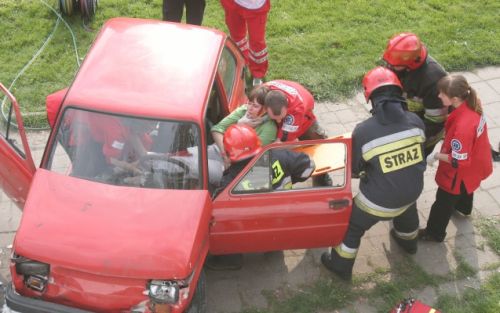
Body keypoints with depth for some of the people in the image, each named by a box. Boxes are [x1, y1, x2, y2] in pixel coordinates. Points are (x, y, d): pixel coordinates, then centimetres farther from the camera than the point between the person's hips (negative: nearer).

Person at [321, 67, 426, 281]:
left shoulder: (363, 131, -25)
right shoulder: (415, 121, -15)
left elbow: (354, 169, -9)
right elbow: (418, 153, 3)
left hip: (379, 199, -4)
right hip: (412, 191, 4)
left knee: (352, 226, 22)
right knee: (407, 212, 39)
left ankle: (341, 266, 40)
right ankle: (408, 242, 66)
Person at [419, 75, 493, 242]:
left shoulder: (462, 126, -44)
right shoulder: (471, 104, -19)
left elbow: (459, 161, -31)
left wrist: (436, 156, -19)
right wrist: (446, 134, -3)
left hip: (462, 172, -8)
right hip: (475, 164, 8)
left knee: (443, 203, 16)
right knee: (465, 188, 39)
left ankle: (435, 233, 39)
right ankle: (463, 207, 69)